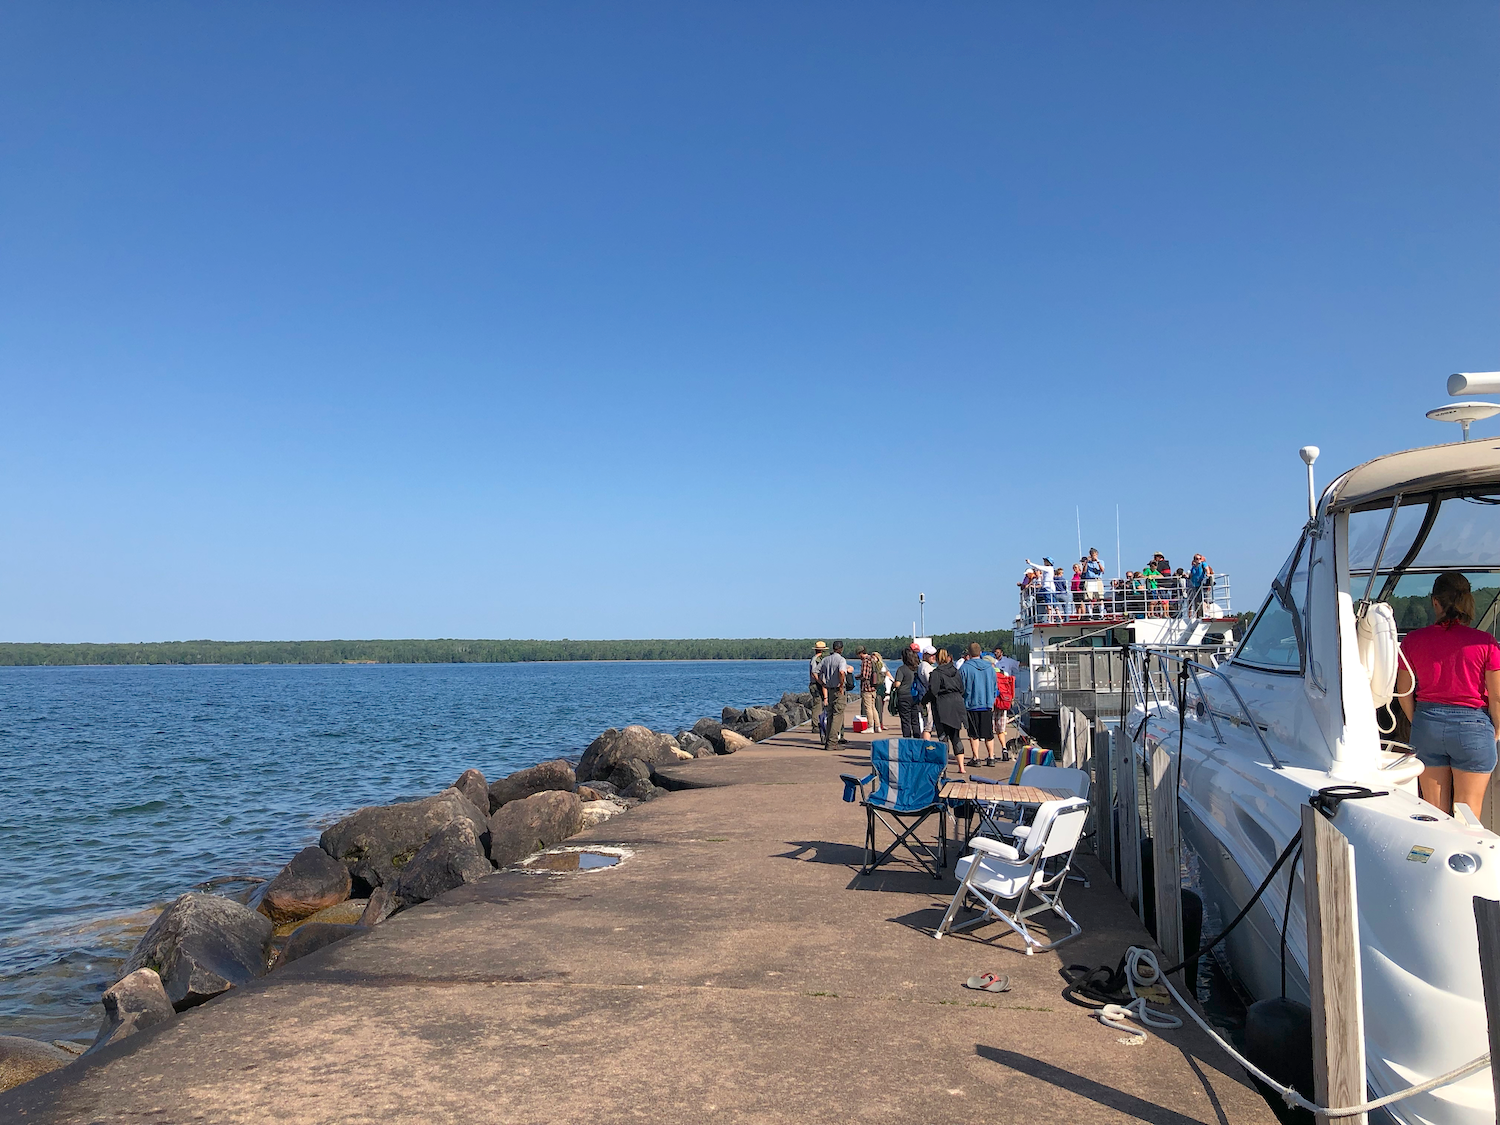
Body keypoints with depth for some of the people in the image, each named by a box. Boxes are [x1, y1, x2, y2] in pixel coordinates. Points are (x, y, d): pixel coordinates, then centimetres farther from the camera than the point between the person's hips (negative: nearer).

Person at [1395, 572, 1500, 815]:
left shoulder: (1413, 640, -4)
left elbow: (1404, 692, 4)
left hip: (1427, 723, 2)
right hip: (1472, 725, -2)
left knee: (1433, 811, 13)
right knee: (1467, 813, 8)